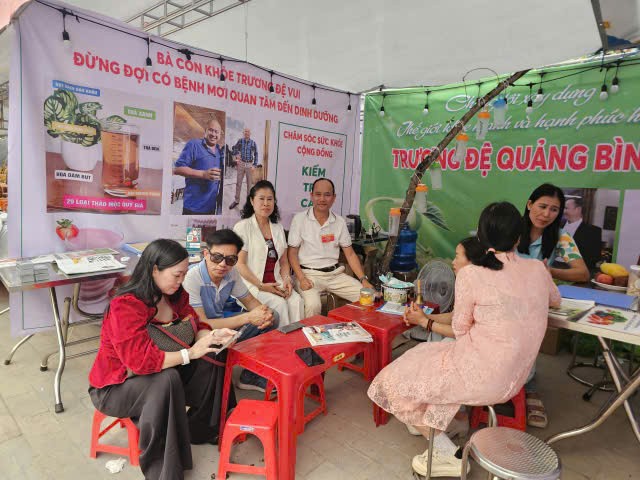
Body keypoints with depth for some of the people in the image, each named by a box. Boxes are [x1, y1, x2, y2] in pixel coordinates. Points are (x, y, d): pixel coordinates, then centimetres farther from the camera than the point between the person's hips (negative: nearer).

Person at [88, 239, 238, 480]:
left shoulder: (175, 295, -6)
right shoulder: (125, 306, -29)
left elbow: (194, 326, 0)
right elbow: (141, 360, -36)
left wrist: (212, 335, -22)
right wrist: (190, 353, -34)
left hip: (156, 372, 7)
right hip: (115, 386, -7)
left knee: (213, 365, -12)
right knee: (168, 379, -36)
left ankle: (199, 430, 11)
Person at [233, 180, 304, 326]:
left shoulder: (278, 228, 16)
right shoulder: (242, 227, -2)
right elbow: (240, 264, -9)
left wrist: (287, 279, -3)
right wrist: (261, 286, -15)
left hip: (276, 283, 5)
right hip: (252, 284, -4)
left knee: (296, 301, -22)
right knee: (279, 303, -27)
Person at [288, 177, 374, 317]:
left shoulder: (340, 222, 8)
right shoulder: (299, 219, -3)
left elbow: (350, 254, 9)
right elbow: (292, 253, -4)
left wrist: (364, 279, -2)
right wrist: (301, 279, -18)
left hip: (335, 273, 4)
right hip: (309, 273, -4)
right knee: (313, 305, -33)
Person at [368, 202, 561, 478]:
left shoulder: (471, 274, -18)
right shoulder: (538, 269, -2)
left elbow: (460, 330, -6)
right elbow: (555, 301, 22)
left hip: (485, 376, -7)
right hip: (515, 374, 7)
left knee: (399, 379, 12)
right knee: (428, 357, 25)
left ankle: (448, 455, 17)